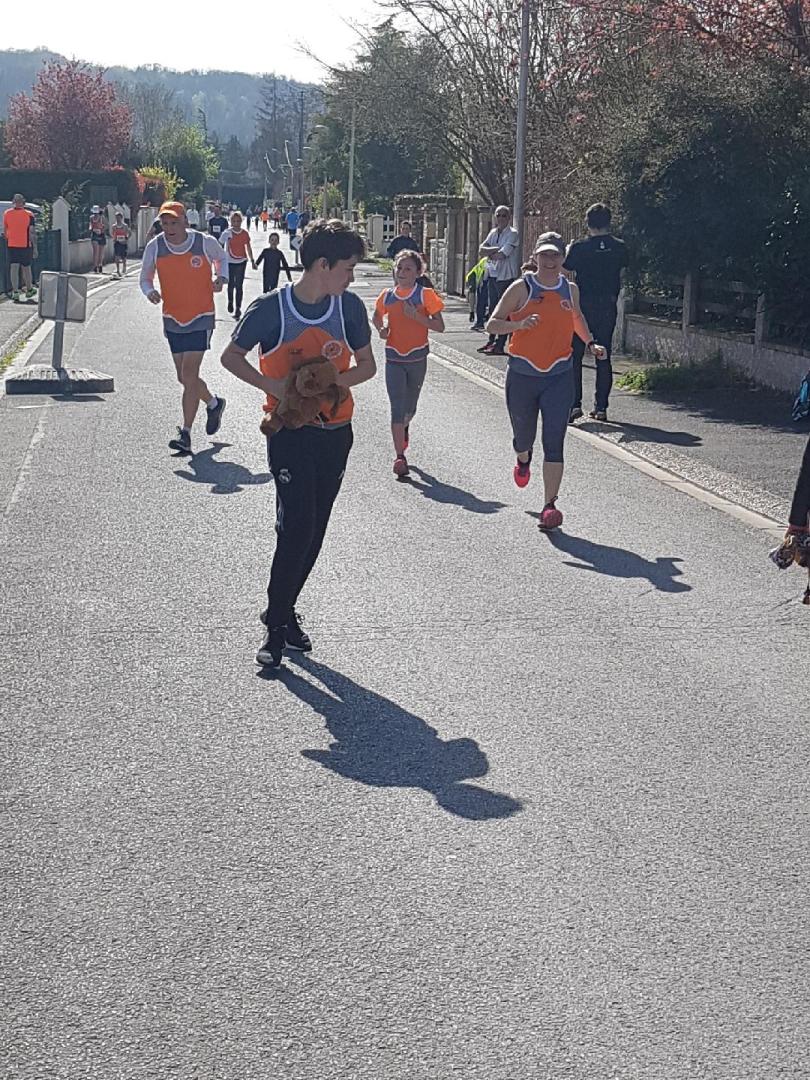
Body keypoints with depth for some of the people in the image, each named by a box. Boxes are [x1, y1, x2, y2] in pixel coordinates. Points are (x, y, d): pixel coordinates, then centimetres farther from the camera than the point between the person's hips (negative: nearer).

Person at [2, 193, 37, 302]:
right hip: (25, 246, -1)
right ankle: (29, 290, 28)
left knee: (14, 269, 0)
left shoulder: (7, 214, 0)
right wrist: (35, 248, -4)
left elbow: (4, 231, 9)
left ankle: (15, 292, -8)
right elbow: (32, 233, -9)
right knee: (26, 268, 13)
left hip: (11, 245, 1)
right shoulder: (29, 215, -7)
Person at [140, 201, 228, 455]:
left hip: (201, 319, -4)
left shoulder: (205, 243, -11)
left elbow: (221, 258, 12)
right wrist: (150, 292, -15)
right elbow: (145, 278, 7)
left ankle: (186, 434, -11)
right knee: (184, 378, 12)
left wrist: (221, 278, -7)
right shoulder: (154, 247, -5)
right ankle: (214, 403, 42)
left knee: (189, 375, -14)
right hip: (172, 320, 4)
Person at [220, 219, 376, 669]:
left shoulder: (349, 306, -1)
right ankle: (276, 623, 0)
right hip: (289, 430, -4)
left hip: (335, 430, 4)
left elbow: (366, 365, 8)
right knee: (297, 525, -12)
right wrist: (272, 385, -16)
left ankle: (283, 610, 25)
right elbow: (231, 356, 1)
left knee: (314, 529, 9)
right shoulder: (270, 309, -11)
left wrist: (331, 381, -13)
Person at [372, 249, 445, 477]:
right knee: (397, 407, -9)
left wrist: (416, 316, -22)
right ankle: (399, 456, -9)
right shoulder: (387, 296, 0)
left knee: (409, 407, 16)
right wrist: (381, 329, -2)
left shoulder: (425, 295, -8)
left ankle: (404, 427, 52)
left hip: (417, 358, 0)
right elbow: (377, 317, 19)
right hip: (394, 358, 0)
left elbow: (440, 326, -10)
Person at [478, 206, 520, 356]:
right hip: (492, 275, 8)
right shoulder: (493, 232, 14)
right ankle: (492, 341, 22)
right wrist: (496, 249, -13)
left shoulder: (512, 234, -8)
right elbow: (481, 250, 2)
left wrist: (489, 253, -2)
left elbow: (501, 255, -19)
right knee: (493, 309, 13)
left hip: (505, 276, -8)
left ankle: (500, 346, -7)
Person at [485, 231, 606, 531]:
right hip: (522, 375, -1)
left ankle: (550, 504, -10)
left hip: (559, 376, 1)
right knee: (523, 436, 16)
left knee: (554, 443, -11)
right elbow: (492, 324, -7)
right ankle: (523, 459, 54)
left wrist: (590, 343, 12)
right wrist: (521, 323, -24)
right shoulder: (521, 288, -6)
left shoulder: (570, 289, 5)